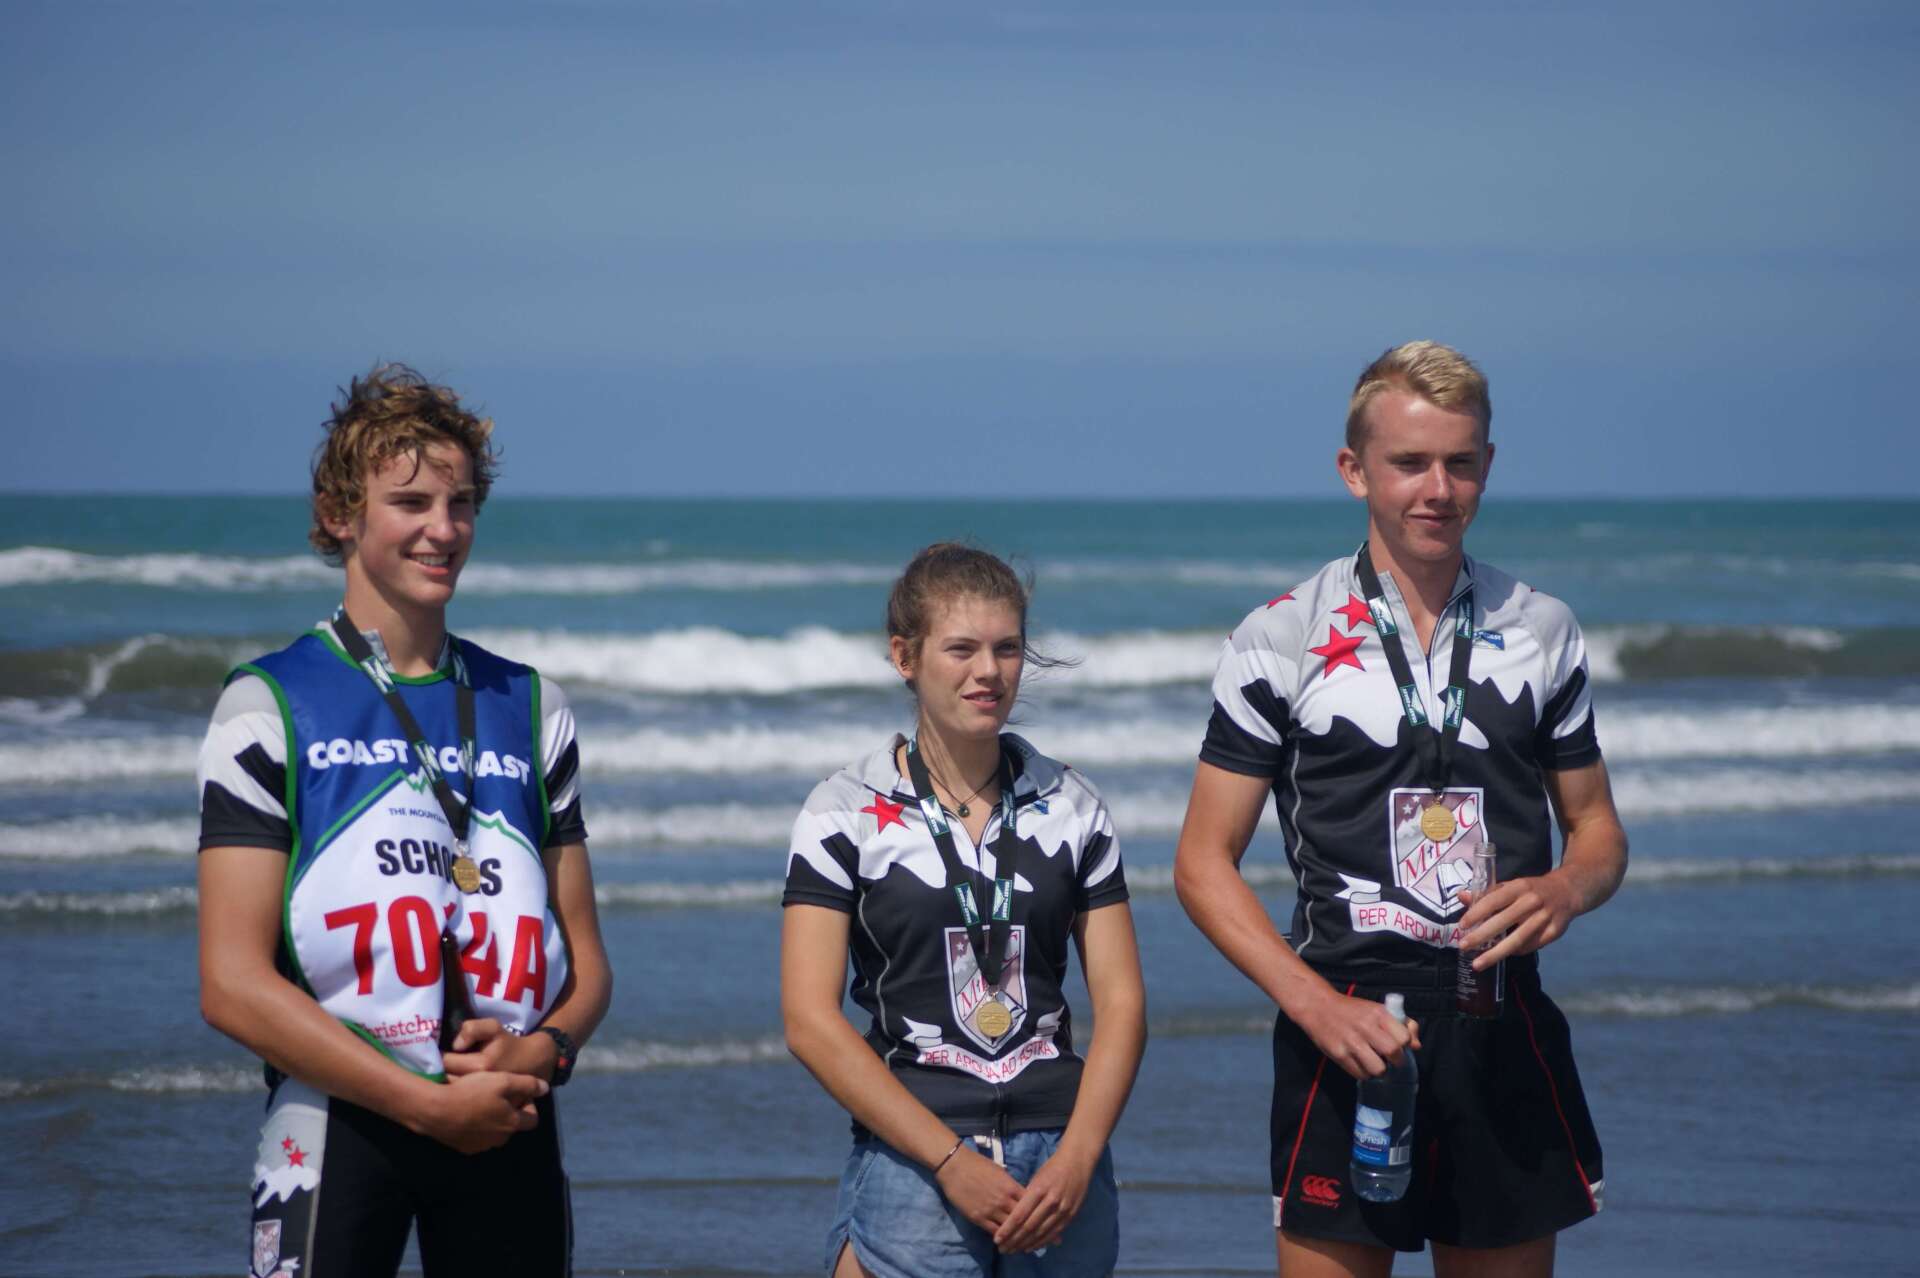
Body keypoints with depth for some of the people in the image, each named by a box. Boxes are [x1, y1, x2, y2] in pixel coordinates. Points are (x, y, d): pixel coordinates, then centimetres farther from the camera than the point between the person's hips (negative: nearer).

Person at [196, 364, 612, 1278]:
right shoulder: (269, 705, -1)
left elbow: (586, 964, 13)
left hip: (510, 1126, 4)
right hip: (339, 1123, -4)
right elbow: (232, 984, -9)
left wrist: (542, 1049, -9)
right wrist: (426, 1101, -13)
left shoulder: (529, 708, 13)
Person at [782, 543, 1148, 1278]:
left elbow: (1120, 1000, 6)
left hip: (1061, 1163, 3)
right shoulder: (846, 812, 0)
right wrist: (952, 1160, -12)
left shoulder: (1072, 809, 10)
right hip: (911, 1159, -3)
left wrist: (1075, 1161, -9)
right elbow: (810, 1021, -6)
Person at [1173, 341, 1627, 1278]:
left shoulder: (1543, 633, 8)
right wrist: (1314, 1004, -15)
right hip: (1349, 1033, -3)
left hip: (1506, 1030, 3)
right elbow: (1204, 864, -1)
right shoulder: (1281, 640, -1)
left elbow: (1597, 828, 16)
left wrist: (1566, 890, -9)